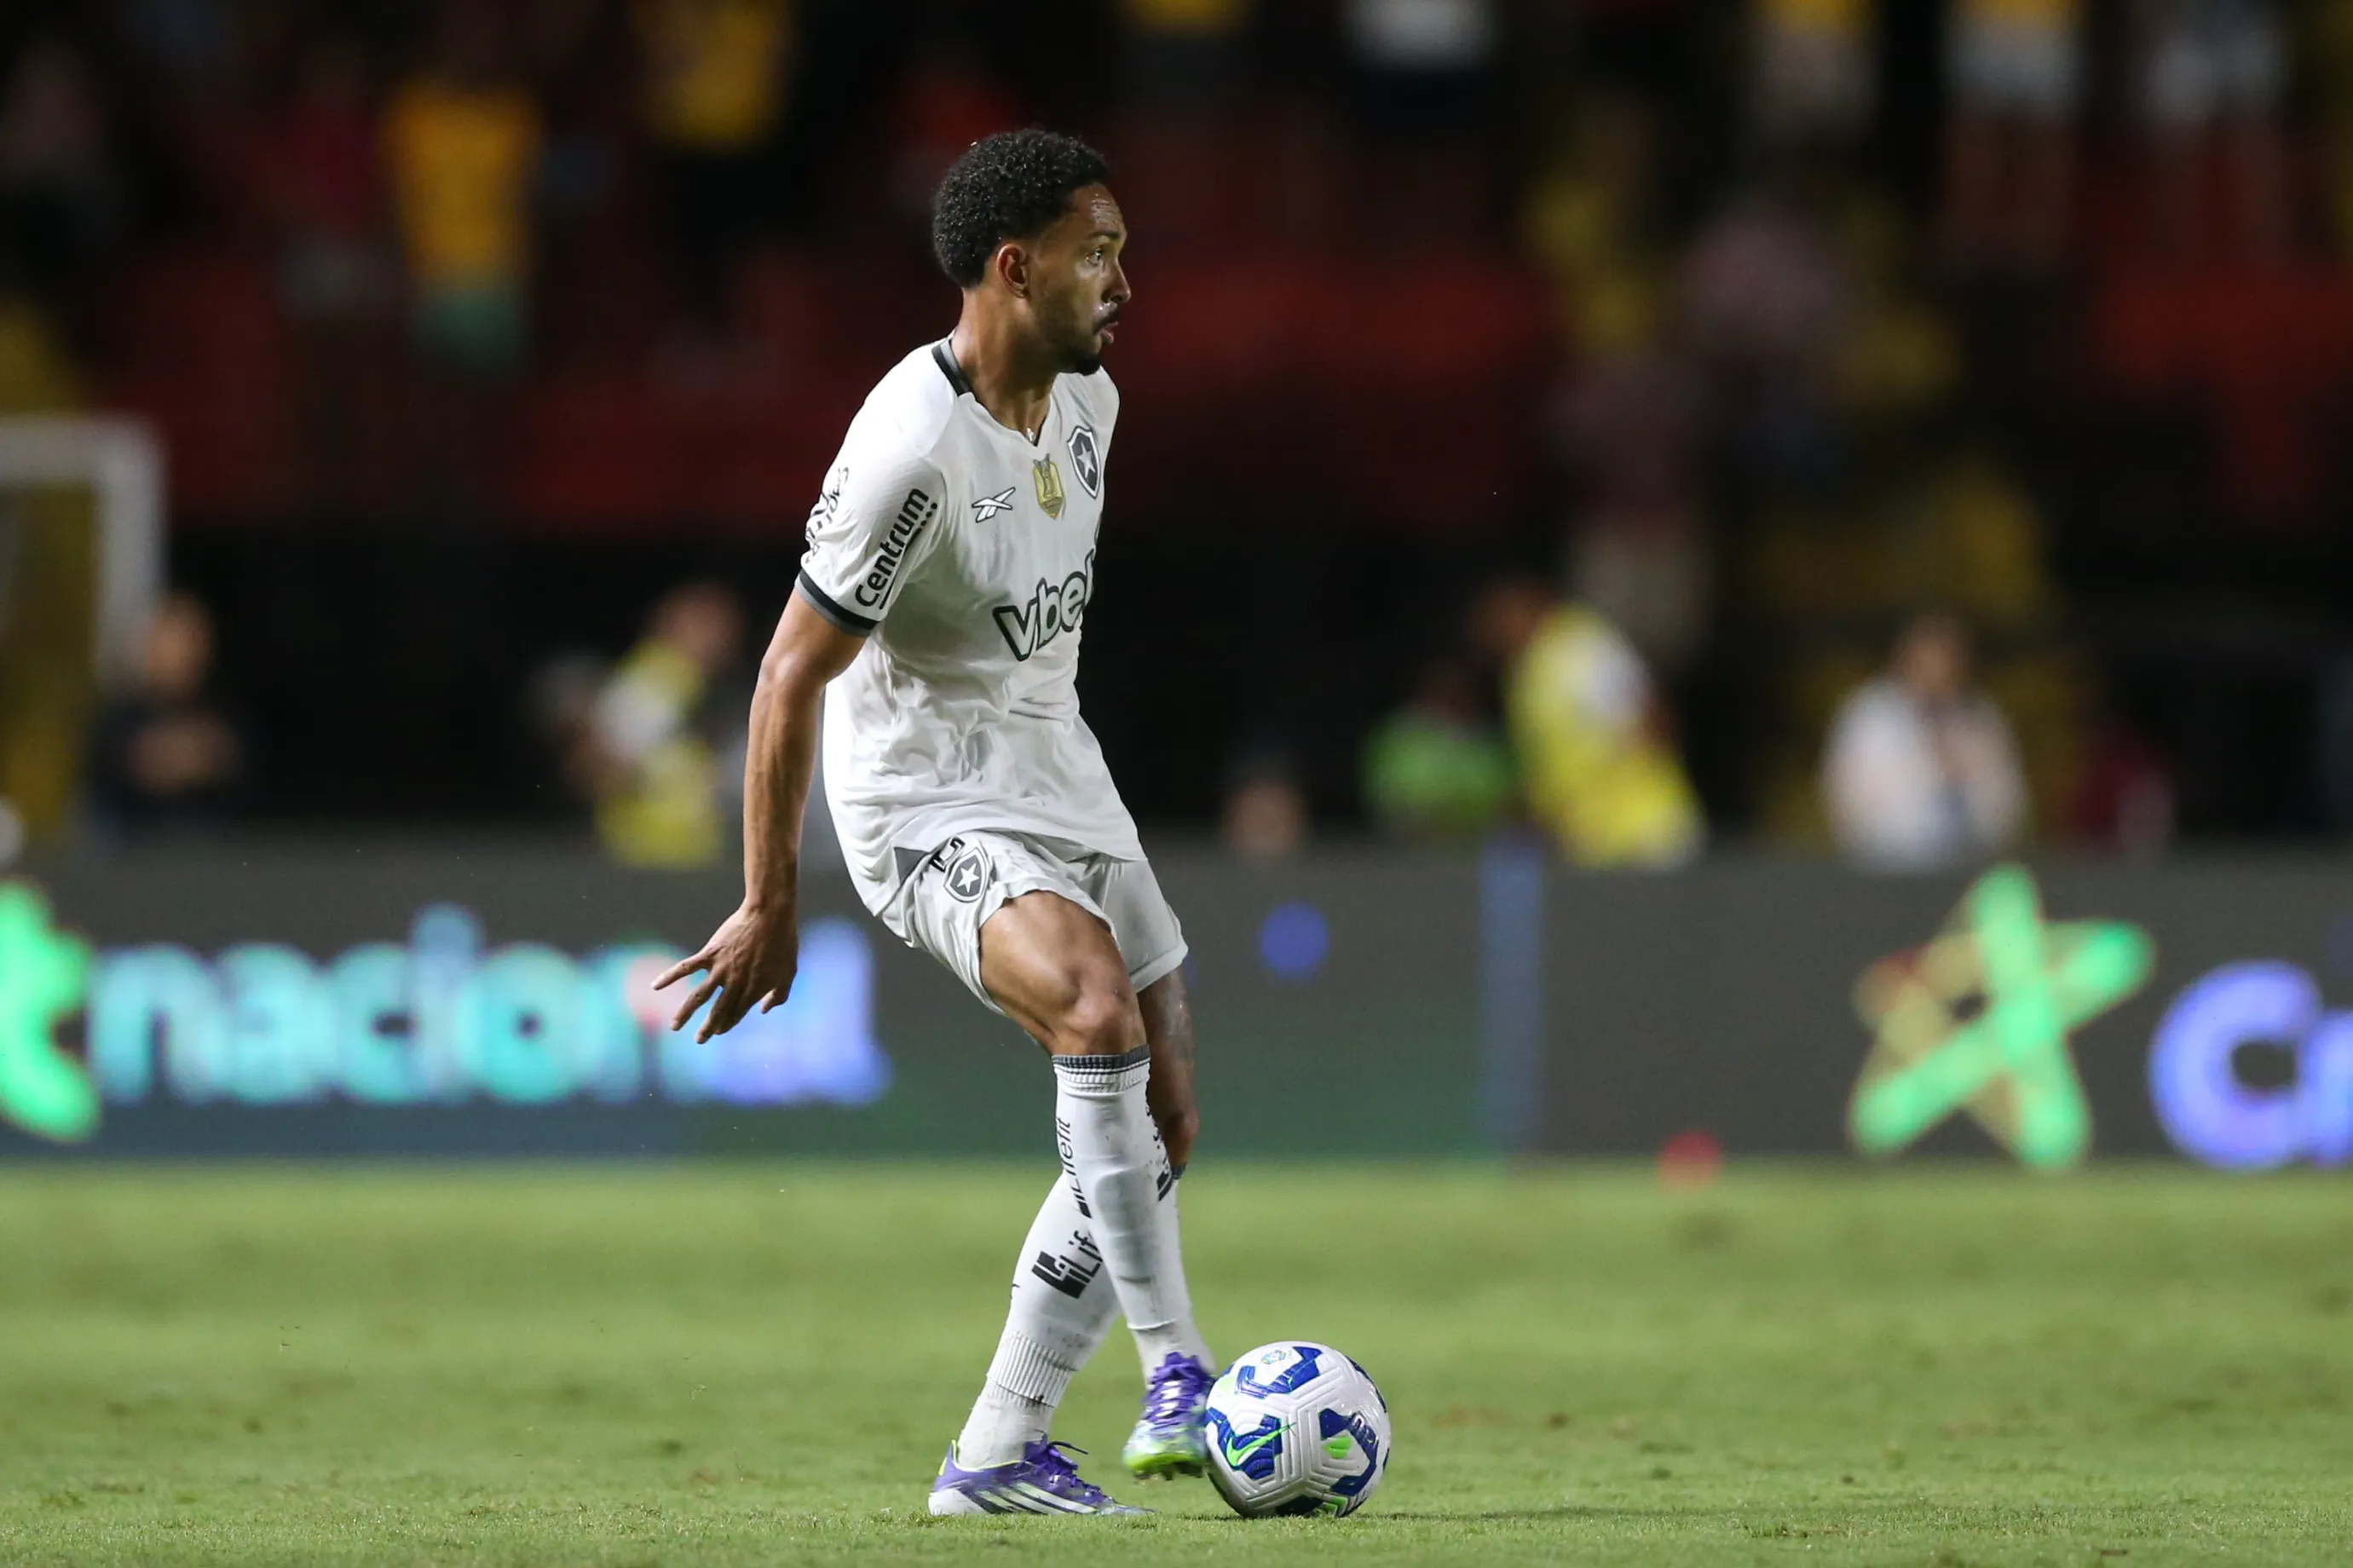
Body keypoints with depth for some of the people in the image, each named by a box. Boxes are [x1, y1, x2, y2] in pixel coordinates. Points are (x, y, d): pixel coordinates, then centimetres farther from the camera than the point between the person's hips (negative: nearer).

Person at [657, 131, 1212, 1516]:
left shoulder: (1087, 398, 2)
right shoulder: (912, 450, -24)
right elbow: (794, 673, -19)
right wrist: (769, 902, -16)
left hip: (1056, 772, 9)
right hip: (925, 798, -9)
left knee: (1160, 1117, 5)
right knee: (1099, 1004, -33)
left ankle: (998, 1454, 9)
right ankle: (1176, 1376, -28)